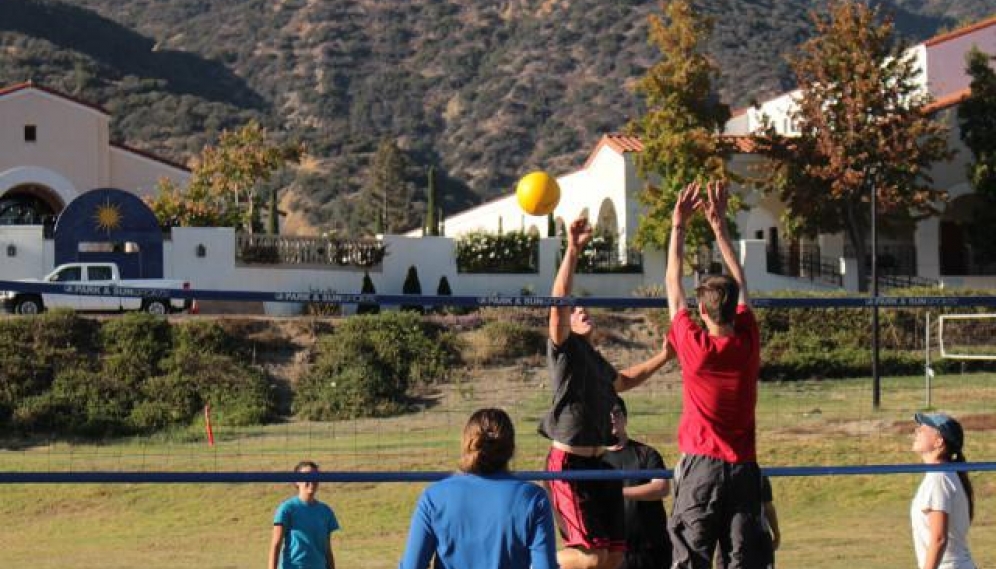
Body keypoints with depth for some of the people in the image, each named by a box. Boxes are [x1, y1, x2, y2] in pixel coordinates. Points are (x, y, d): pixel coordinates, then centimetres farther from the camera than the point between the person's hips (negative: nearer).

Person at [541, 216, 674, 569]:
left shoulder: (593, 357, 18)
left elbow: (621, 382, 40)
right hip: (569, 463, -8)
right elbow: (558, 304, -24)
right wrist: (572, 251, -31)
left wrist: (662, 358, 36)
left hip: (598, 461, 8)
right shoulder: (565, 349, -6)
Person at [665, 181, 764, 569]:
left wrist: (679, 226, 12)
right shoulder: (748, 343, 0)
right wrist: (719, 225, 20)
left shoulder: (693, 345, -7)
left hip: (701, 464, -3)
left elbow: (672, 284, 5)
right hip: (743, 465, 3)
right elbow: (739, 283, 15)